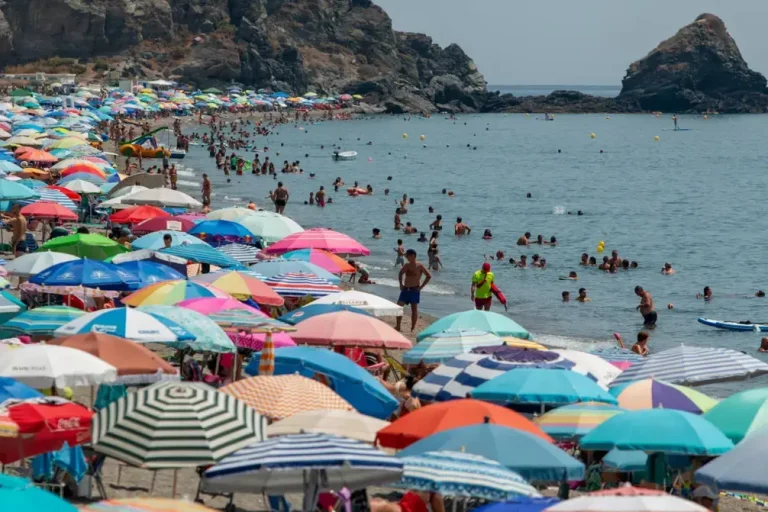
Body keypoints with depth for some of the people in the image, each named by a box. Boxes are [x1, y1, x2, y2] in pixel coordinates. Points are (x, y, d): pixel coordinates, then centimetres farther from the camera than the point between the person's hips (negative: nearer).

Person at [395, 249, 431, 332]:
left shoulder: (419, 266, -8)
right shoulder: (406, 266, 8)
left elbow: (429, 276, -7)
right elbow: (400, 274, 26)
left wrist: (421, 286, -10)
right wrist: (401, 284, 13)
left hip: (414, 290, -6)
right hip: (405, 289, 6)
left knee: (414, 309, 0)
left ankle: (412, 329, 4)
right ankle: (398, 326, 8)